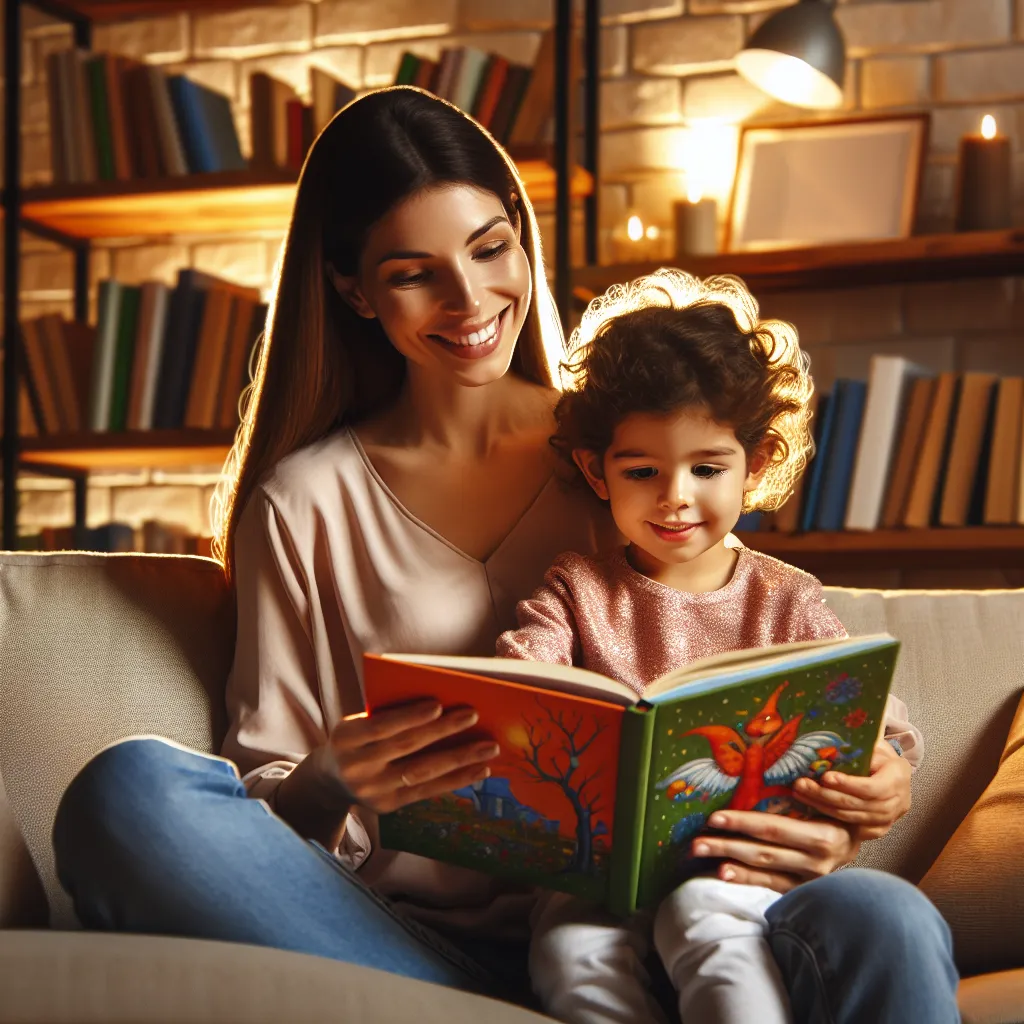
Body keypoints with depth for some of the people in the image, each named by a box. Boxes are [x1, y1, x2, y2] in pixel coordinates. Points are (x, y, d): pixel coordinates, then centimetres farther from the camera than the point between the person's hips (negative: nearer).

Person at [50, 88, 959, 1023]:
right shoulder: (306, 501, 9)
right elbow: (264, 789, 7)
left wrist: (810, 825, -11)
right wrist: (330, 787, -19)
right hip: (405, 935, 2)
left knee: (886, 928, -33)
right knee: (128, 789, -29)